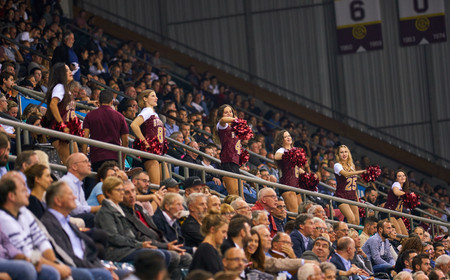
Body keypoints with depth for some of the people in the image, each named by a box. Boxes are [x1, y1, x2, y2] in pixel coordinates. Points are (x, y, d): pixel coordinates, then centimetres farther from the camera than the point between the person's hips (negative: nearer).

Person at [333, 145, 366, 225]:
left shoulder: (351, 166, 15)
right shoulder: (337, 165, -6)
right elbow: (345, 174, -26)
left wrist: (357, 197, 19)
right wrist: (361, 172, -36)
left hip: (352, 196, 7)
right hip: (342, 196, -7)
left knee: (357, 222, 0)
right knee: (352, 220, -21)